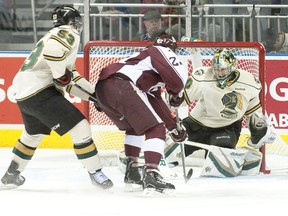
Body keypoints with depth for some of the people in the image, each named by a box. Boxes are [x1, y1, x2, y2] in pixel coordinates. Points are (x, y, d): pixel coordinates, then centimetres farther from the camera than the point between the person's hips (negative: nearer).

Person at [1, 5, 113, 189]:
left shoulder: (56, 34, 26)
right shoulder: (69, 34, -5)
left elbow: (71, 78, 27)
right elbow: (52, 49, -28)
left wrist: (94, 94, 22)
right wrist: (61, 74, -18)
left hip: (23, 93, 10)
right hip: (40, 92, -10)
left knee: (33, 134, 32)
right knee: (80, 127, -7)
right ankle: (95, 173, -6)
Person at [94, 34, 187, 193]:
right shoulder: (163, 52, 13)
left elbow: (156, 102, 39)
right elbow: (177, 78, -7)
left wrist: (173, 127, 39)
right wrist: (176, 94, 15)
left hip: (102, 88, 9)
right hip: (121, 86, -9)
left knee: (134, 126, 32)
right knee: (156, 129, -6)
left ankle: (132, 171, 30)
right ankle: (151, 175, -19)